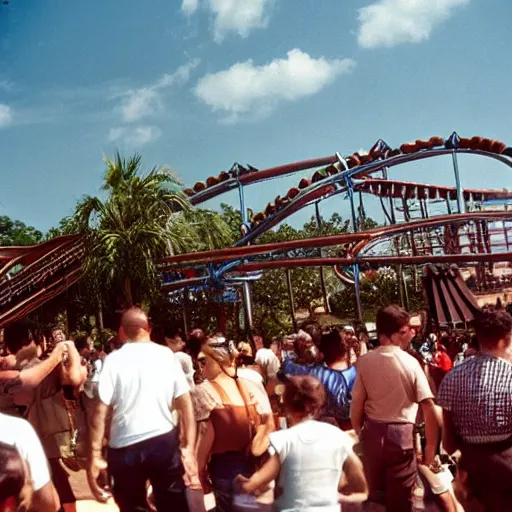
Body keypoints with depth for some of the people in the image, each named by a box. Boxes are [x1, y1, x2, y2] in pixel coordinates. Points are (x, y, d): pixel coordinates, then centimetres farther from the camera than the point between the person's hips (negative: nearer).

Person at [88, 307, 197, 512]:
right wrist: (189, 447, 2)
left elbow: (101, 410, -10)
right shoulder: (167, 355, 2)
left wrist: (95, 453, -5)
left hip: (125, 446, -1)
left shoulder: (114, 359, -4)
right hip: (164, 441, 1)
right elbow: (185, 404, -1)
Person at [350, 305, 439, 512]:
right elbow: (429, 408, -16)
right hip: (402, 434, -3)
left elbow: (356, 407, -2)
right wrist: (431, 447, -6)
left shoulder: (365, 361, -5)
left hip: (372, 432, 3)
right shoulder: (410, 362, -12)